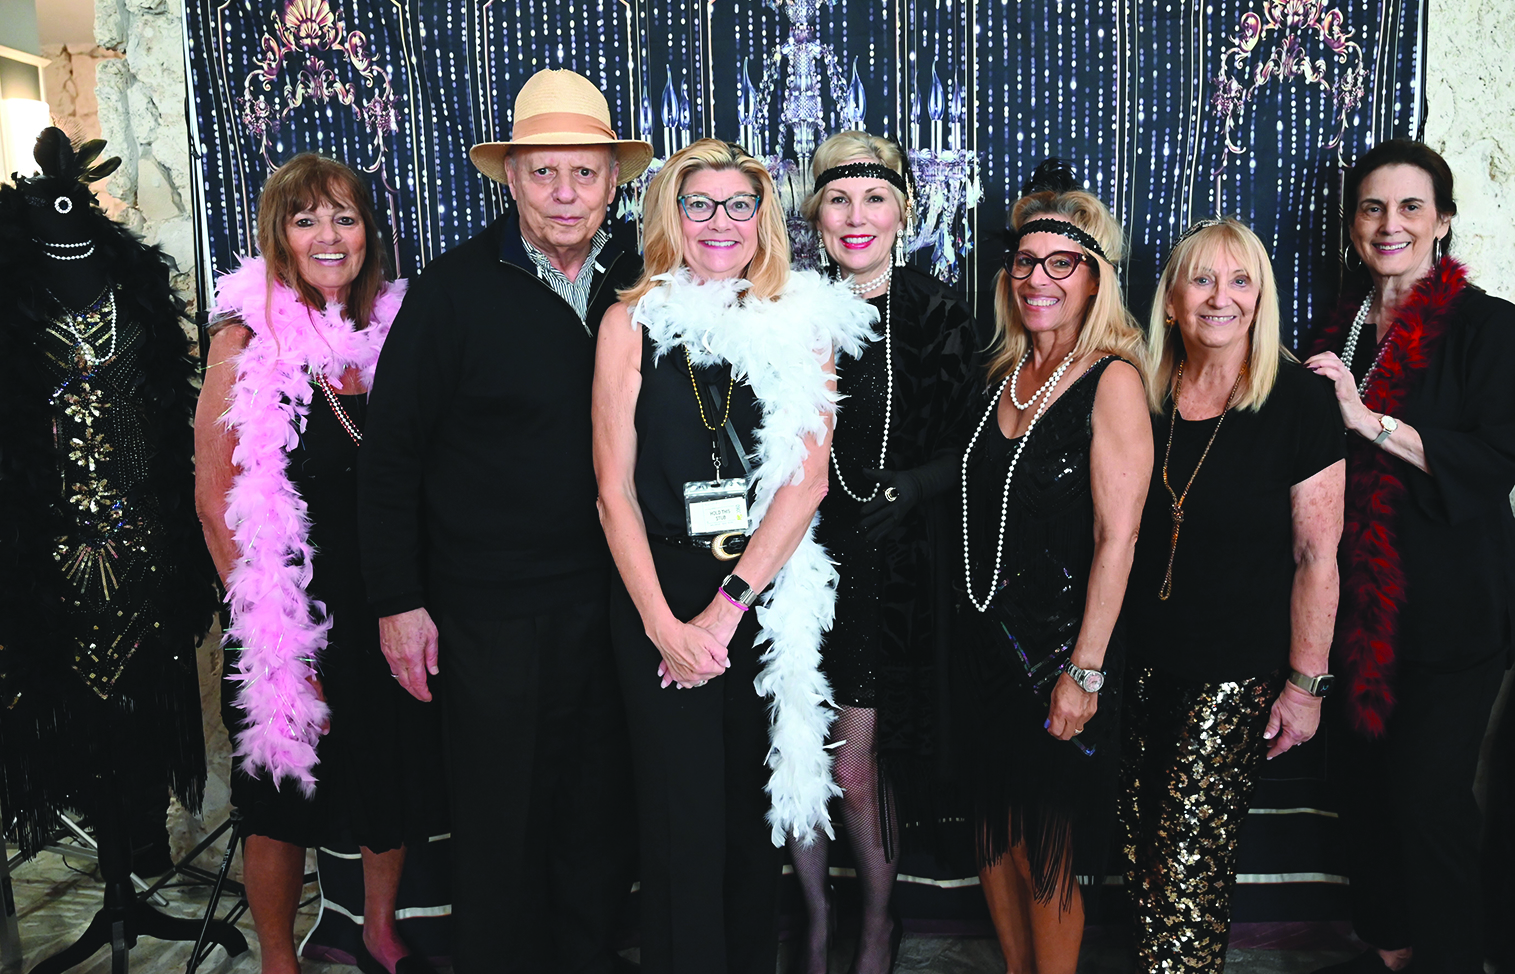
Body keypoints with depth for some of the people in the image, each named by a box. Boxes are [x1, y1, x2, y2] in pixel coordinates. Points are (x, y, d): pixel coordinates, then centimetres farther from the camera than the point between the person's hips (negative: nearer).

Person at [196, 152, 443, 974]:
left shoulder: (390, 329, 3)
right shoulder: (248, 337, -9)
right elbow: (215, 498, -10)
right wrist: (269, 631, -13)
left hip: (387, 600, 4)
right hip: (293, 610, -4)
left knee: (397, 778, 17)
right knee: (286, 796, 11)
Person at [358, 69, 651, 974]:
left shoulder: (640, 287, 3)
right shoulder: (452, 290, -7)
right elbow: (391, 452, -5)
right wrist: (398, 601, -7)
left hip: (614, 603, 3)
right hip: (491, 616, -3)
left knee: (601, 820, 16)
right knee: (502, 829, 11)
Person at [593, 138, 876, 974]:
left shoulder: (802, 322, 3)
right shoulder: (634, 321, 1)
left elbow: (807, 480, -4)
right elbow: (614, 486, -1)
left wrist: (728, 604, -11)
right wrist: (663, 622, -9)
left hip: (768, 597, 1)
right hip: (659, 599, -1)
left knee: (756, 809, 11)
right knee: (681, 816, 4)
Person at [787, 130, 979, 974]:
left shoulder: (938, 315, -2)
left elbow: (968, 452, -3)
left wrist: (900, 488, -17)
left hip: (895, 564, -2)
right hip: (803, 556, 3)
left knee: (857, 762, 1)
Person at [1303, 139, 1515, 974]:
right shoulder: (1343, 328, 12)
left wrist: (1370, 420, -21)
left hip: (1448, 608, -5)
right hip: (1358, 604, 6)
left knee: (1428, 796, -4)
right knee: (1361, 780, 12)